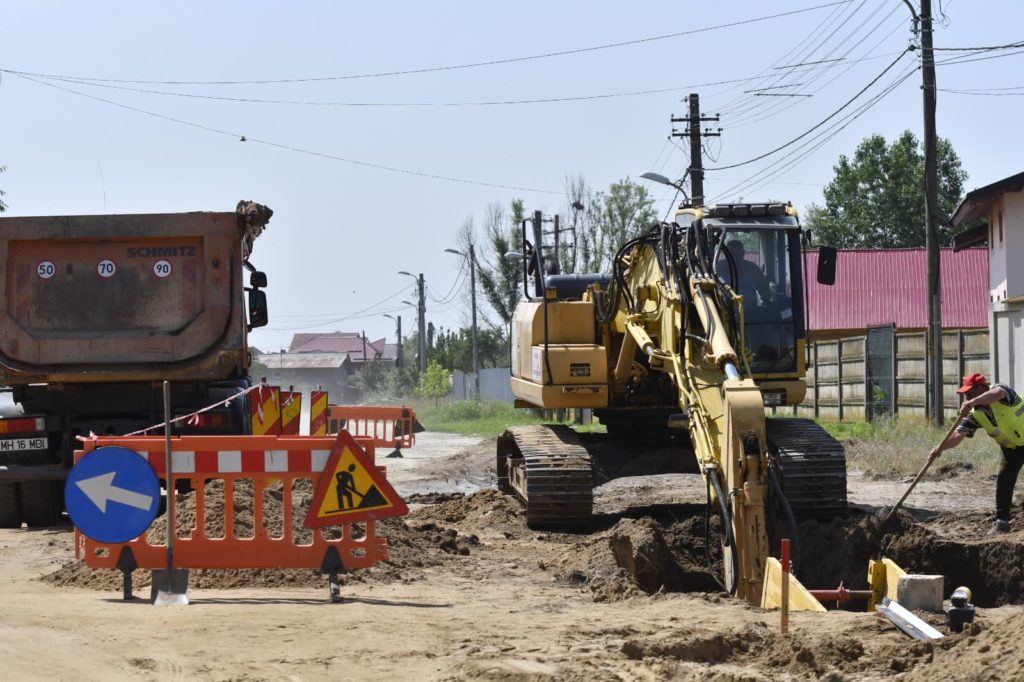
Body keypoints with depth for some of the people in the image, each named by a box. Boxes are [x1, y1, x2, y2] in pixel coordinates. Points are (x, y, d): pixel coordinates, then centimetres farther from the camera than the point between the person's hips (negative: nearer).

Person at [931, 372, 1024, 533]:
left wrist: (972, 402, -63)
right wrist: (940, 449, -33)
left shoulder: (1001, 389, -24)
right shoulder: (975, 414, -9)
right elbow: (959, 434, -17)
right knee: (1004, 481, -5)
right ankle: (1002, 521, 2)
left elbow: (997, 393, -50)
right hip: (1011, 448, 5)